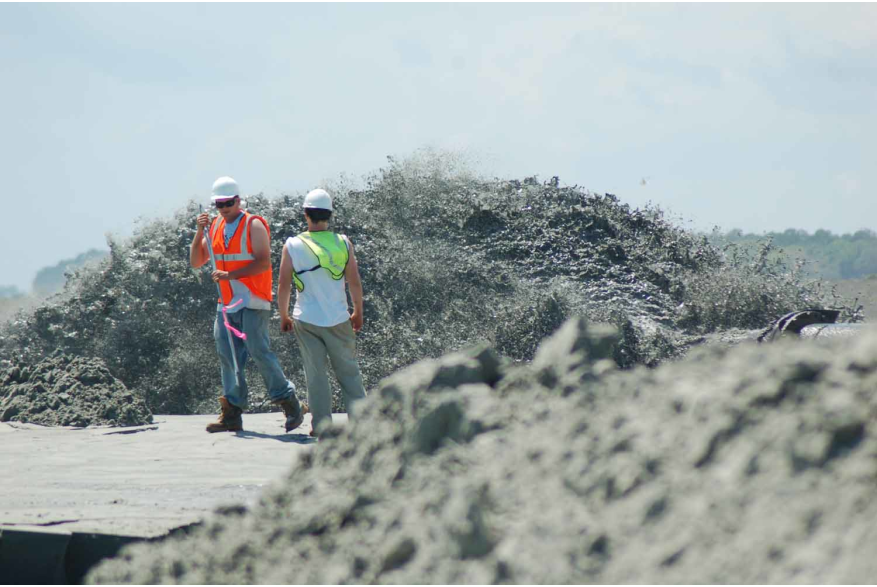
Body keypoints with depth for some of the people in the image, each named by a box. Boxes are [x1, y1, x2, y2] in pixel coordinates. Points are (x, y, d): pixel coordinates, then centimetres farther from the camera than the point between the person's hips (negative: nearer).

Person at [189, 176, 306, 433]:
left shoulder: (254, 225, -6)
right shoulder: (215, 227, 14)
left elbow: (263, 263, -16)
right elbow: (196, 262, 12)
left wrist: (229, 274, -21)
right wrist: (200, 232, -2)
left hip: (253, 301, -7)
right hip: (227, 303, 7)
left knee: (258, 351, -13)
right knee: (227, 355, 4)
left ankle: (290, 405, -5)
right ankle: (232, 414, 7)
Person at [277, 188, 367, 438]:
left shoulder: (293, 246, -5)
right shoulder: (343, 244, -3)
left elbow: (283, 286, -3)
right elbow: (355, 283, 2)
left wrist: (284, 316, 11)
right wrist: (358, 313, 16)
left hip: (306, 320, -1)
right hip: (338, 319, 1)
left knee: (316, 373, 5)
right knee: (348, 372, 10)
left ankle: (321, 424, 4)